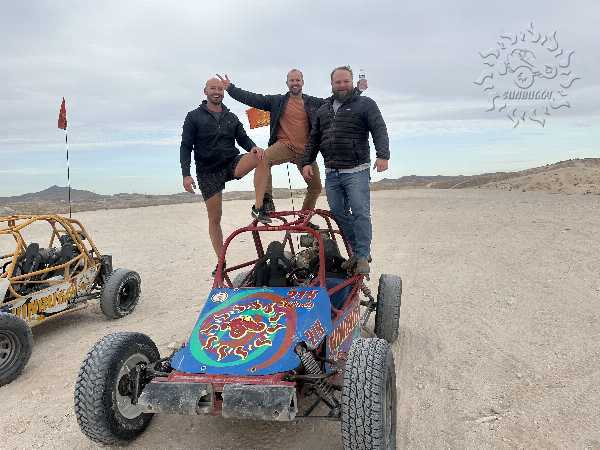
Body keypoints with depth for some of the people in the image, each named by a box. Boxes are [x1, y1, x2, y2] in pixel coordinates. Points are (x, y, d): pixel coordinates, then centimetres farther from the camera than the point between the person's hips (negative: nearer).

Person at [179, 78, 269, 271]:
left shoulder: (231, 117, 13)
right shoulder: (194, 117, 2)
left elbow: (243, 138, 9)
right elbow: (185, 147, -1)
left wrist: (253, 147, -16)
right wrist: (186, 174, -13)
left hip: (232, 163, 2)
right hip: (208, 171, -2)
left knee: (260, 156, -27)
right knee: (214, 218, -1)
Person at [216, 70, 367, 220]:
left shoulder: (313, 102, 11)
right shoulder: (277, 101, 7)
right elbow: (254, 99, 1)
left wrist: (357, 90, 5)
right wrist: (230, 88, -6)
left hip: (306, 151, 3)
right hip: (284, 145, -3)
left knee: (316, 187, 5)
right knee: (263, 158, -35)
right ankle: (264, 203, -34)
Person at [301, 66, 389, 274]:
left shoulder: (365, 104, 3)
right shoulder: (323, 110, 19)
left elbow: (379, 130, -8)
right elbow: (313, 139, 22)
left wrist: (383, 155, -23)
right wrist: (307, 162, 12)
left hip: (356, 171, -5)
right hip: (331, 173, 6)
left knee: (360, 212, -10)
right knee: (339, 213, 6)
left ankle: (362, 257, -1)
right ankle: (358, 250, 18)